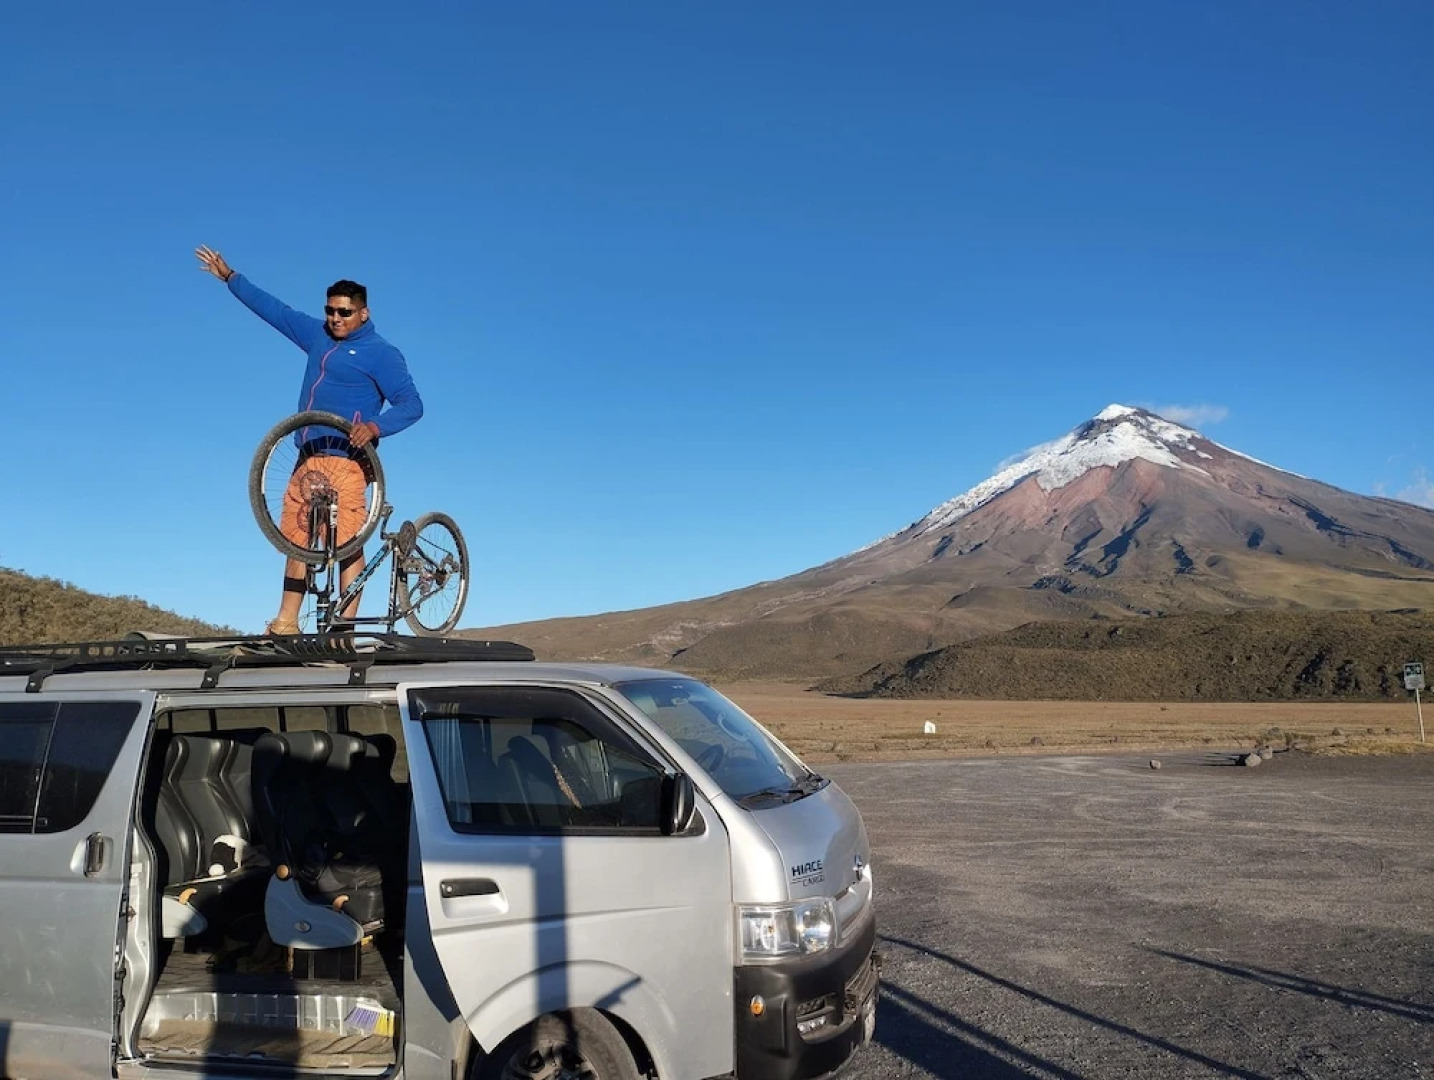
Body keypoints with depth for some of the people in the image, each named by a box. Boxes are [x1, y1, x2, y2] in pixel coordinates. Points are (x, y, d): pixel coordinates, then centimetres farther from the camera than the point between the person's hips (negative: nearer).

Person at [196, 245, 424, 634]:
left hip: (346, 458, -7)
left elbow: (412, 404, -10)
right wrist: (230, 277, 32)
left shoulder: (380, 353, -2)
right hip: (309, 455, 7)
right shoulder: (318, 335, 18)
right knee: (297, 537, 5)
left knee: (347, 542, -10)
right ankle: (286, 622, 9)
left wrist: (375, 426, -26)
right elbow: (274, 310, 28)